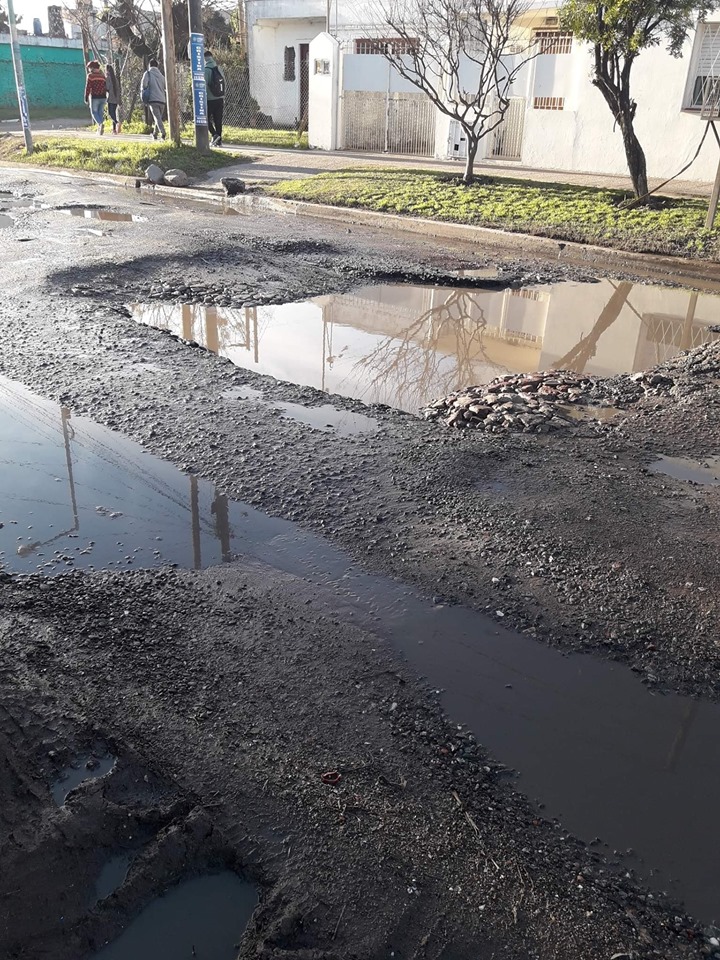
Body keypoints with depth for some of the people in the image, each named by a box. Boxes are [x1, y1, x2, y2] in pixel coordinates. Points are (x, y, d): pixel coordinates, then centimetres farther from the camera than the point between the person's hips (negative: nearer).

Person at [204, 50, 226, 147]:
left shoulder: (206, 70, -11)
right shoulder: (219, 68, 8)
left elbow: (204, 85, -14)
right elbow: (224, 84, 11)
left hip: (210, 99, -5)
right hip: (220, 99, 6)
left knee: (207, 119, 6)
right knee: (218, 121, 9)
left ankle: (214, 135, -12)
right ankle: (219, 141, 8)